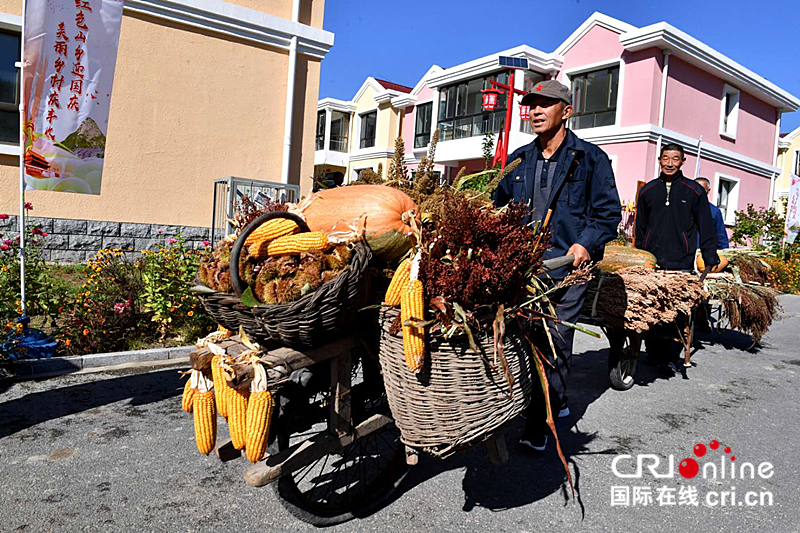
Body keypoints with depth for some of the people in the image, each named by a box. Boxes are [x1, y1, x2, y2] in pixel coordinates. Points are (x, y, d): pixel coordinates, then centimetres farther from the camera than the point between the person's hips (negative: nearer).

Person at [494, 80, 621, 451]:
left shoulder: (590, 158, 3)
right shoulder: (518, 160, 16)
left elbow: (608, 212, 2)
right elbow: (501, 208, 21)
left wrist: (587, 243, -14)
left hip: (567, 267, -4)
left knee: (555, 344, -4)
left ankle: (538, 428, 6)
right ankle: (556, 403, 32)